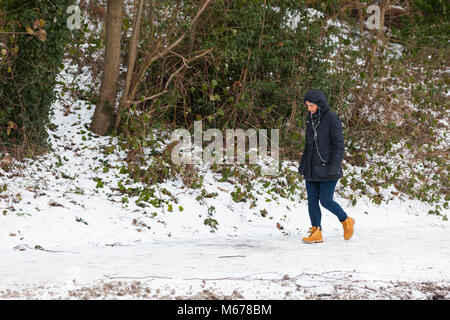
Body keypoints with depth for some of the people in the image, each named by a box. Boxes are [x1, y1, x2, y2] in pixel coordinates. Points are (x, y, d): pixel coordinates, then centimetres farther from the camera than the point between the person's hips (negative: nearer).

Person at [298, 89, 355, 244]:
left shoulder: (332, 119, -12)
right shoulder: (311, 119, 10)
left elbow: (339, 145, -13)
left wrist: (334, 167, -19)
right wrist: (303, 164, 16)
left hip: (327, 168, -7)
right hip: (311, 168, 7)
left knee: (326, 201, -5)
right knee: (312, 200, 2)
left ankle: (346, 221, 19)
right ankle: (316, 232, 7)